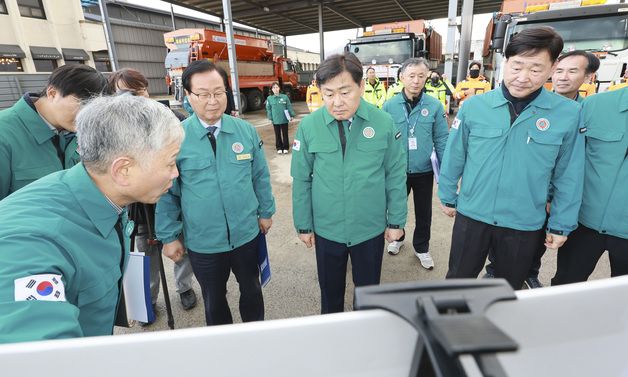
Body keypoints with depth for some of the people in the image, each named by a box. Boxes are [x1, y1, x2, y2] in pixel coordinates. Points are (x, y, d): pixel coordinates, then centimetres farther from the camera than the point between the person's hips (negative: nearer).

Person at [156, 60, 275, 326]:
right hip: (202, 241, -1)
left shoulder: (246, 131, -6)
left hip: (247, 233, 2)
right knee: (213, 299, 20)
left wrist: (266, 212, 8)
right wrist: (169, 236, -1)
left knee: (251, 289, 23)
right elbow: (167, 193, -4)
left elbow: (261, 176, 4)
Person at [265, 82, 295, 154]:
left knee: (285, 134, 8)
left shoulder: (285, 97, -3)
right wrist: (270, 118, -4)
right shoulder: (269, 98, -1)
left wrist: (291, 115, -5)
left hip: (284, 119, -1)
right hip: (275, 120, 1)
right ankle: (279, 148, 22)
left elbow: (289, 107, 0)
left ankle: (285, 148, 20)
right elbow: (268, 109, 3)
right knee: (277, 134, 11)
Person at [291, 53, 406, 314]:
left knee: (368, 287, 23)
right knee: (330, 289, 22)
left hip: (371, 228, 0)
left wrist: (396, 221, 0)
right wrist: (303, 225, 1)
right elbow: (301, 180, -4)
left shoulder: (383, 123, -12)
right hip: (326, 229, 0)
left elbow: (395, 176, -4)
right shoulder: (308, 126, -12)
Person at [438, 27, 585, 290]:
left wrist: (561, 224, 3)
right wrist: (448, 197, 5)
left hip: (525, 225, 1)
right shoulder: (473, 106, -10)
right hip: (471, 216, 0)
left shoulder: (569, 113, -9)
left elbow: (568, 176, -1)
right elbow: (454, 157, -1)